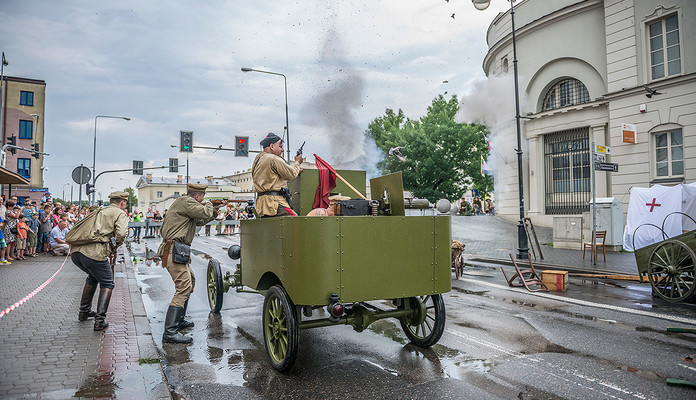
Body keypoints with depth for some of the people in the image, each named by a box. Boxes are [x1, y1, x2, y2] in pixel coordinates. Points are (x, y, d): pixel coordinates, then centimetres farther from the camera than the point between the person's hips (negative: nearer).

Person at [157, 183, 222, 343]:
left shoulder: (186, 203, 20)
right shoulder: (185, 201, -12)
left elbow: (200, 220, 29)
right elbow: (205, 213, -21)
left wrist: (214, 212, 21)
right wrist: (209, 205, 0)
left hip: (179, 252, 11)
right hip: (174, 251, -11)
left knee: (190, 281, 24)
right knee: (184, 288, -15)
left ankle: (178, 320, 32)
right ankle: (170, 332, -18)